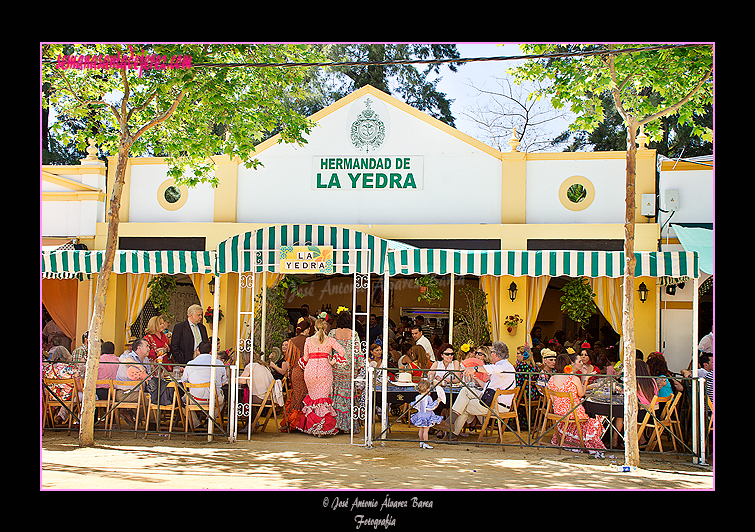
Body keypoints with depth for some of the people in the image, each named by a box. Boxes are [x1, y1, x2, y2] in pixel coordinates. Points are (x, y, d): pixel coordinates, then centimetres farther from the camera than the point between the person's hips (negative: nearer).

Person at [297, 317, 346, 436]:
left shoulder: (308, 340, 5)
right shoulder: (330, 340, 0)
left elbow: (305, 358, 11)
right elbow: (342, 351, -10)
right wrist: (333, 361, 1)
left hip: (310, 370, 1)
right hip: (325, 370, -1)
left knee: (312, 397, 14)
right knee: (323, 398, 4)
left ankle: (311, 426, 13)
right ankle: (324, 427, -3)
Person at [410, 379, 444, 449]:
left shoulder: (417, 397, 1)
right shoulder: (428, 398, -17)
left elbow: (415, 406, 10)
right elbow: (431, 407, -18)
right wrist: (437, 401, -13)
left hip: (420, 415, 6)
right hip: (427, 416, -6)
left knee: (421, 430, 14)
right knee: (426, 430, -2)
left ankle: (421, 442, 21)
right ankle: (425, 444, -1)